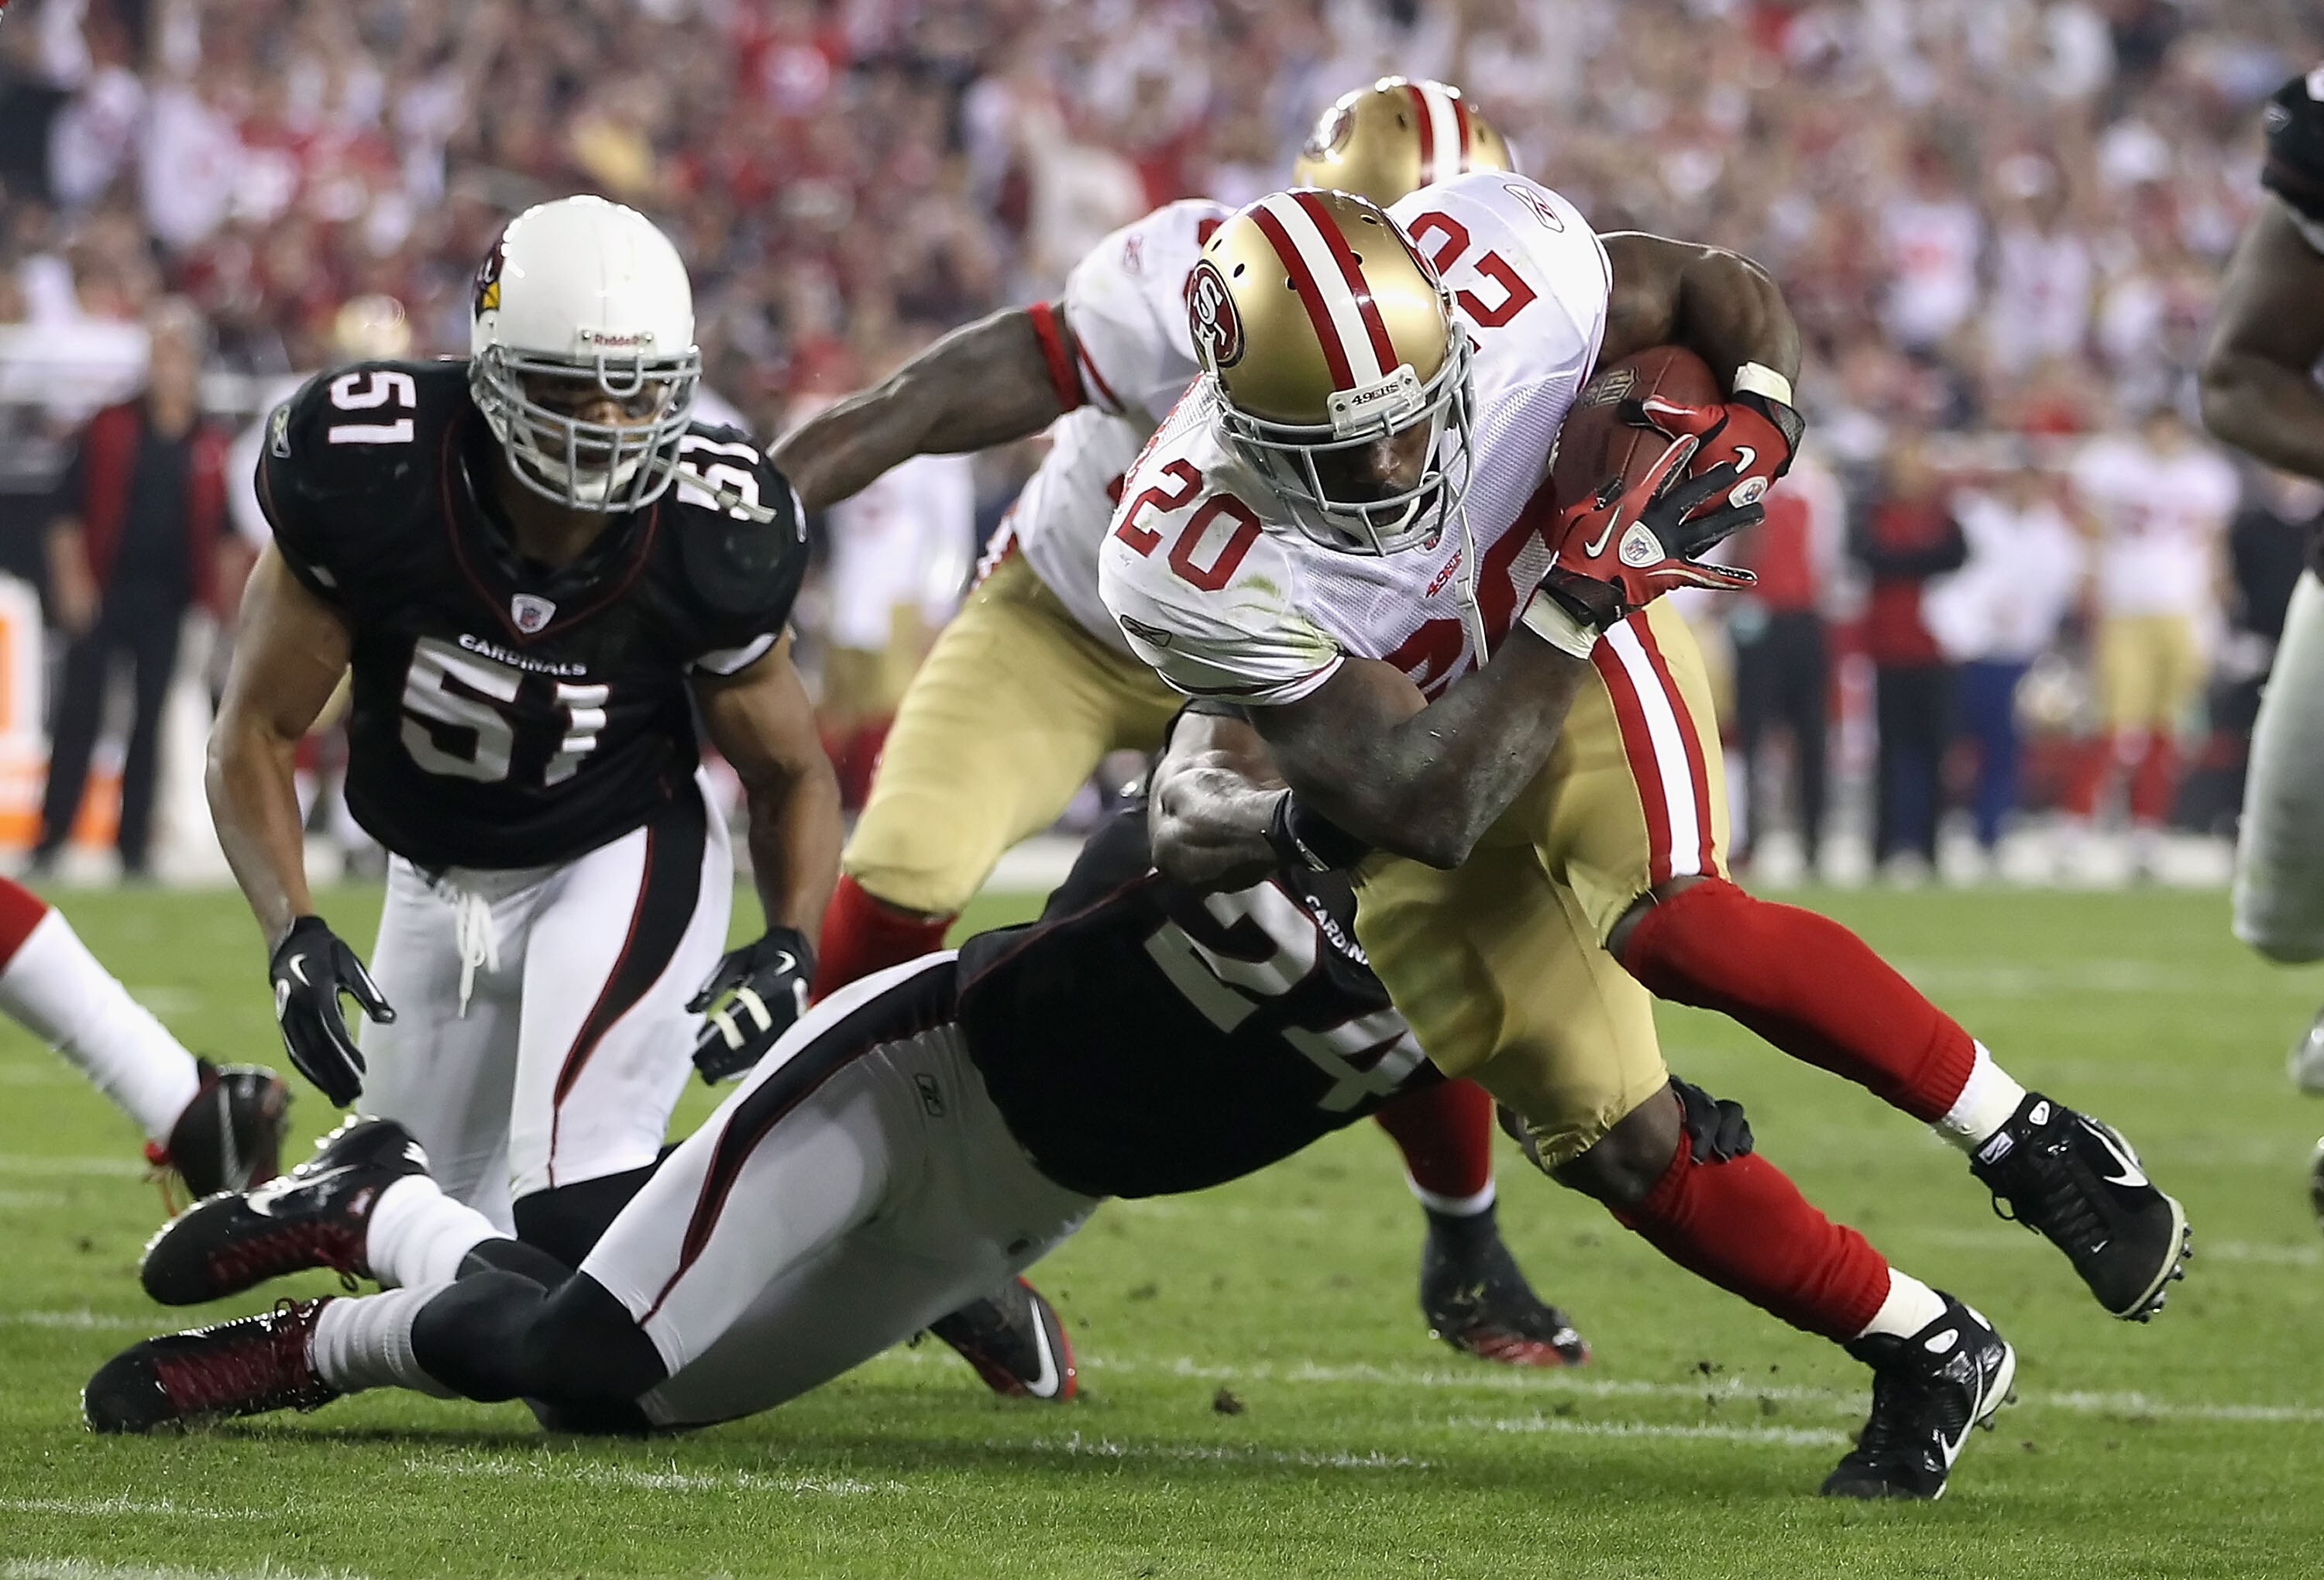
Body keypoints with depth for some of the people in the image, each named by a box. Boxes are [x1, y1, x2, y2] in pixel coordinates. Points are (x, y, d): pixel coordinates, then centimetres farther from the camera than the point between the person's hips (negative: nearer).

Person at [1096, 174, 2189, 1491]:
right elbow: (1433, 807, -33)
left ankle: (2032, 1145, -15)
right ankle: (1923, 1353, 17)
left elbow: (1723, 298, -6)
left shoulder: (1497, 267, -29)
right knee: (1622, 1151, -3)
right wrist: (1591, 579, -38)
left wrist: (1759, 420, -28)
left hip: (1588, 648, -1)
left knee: (1670, 925, -31)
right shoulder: (1190, 569, -35)